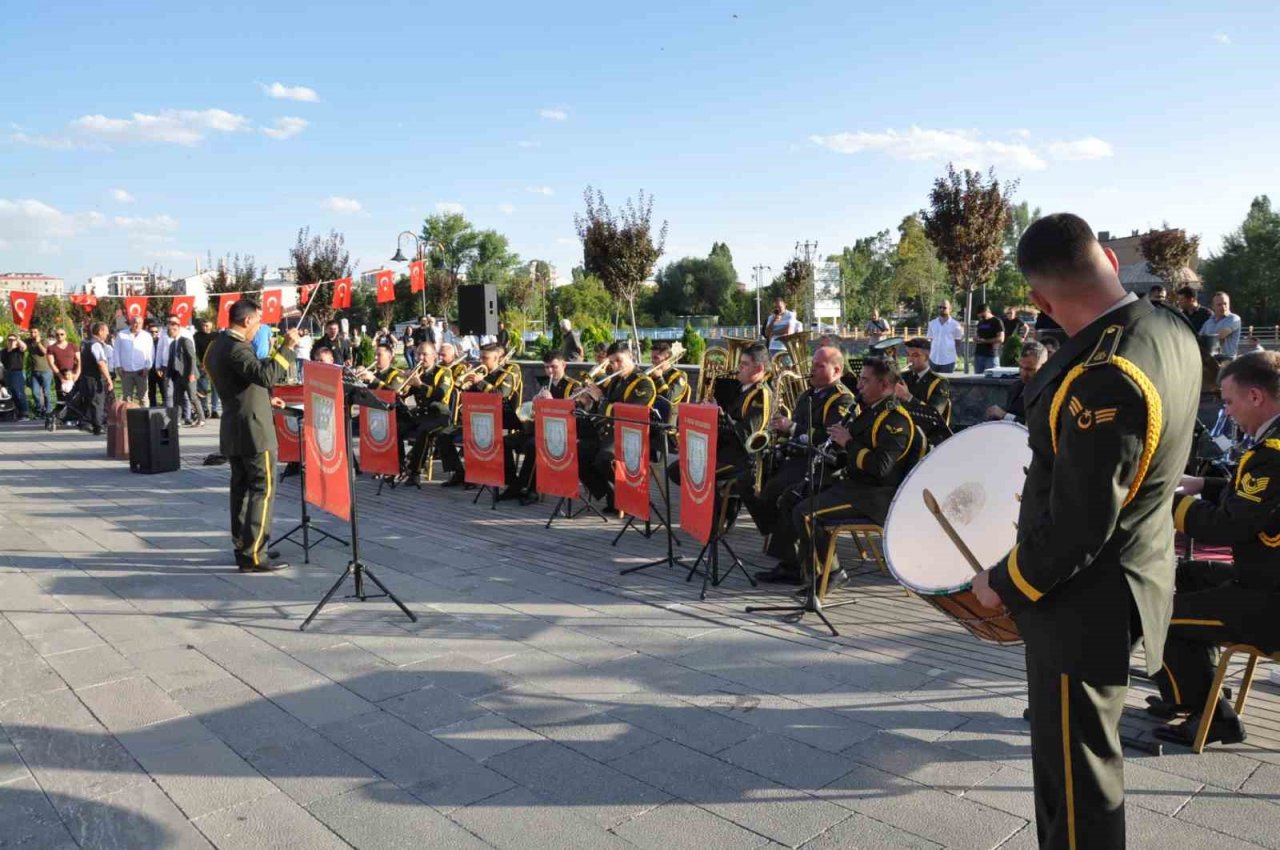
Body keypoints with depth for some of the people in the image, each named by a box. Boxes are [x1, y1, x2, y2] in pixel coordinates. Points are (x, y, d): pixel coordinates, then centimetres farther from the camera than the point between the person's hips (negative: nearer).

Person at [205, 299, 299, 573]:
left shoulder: (218, 345, 14)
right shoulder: (237, 348, -18)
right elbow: (266, 376, -32)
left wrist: (266, 399, 22)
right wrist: (287, 348, -29)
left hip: (233, 431, 10)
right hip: (253, 430, -10)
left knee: (241, 488, 13)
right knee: (263, 490, -7)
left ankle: (243, 548, 19)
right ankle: (254, 555, -7)